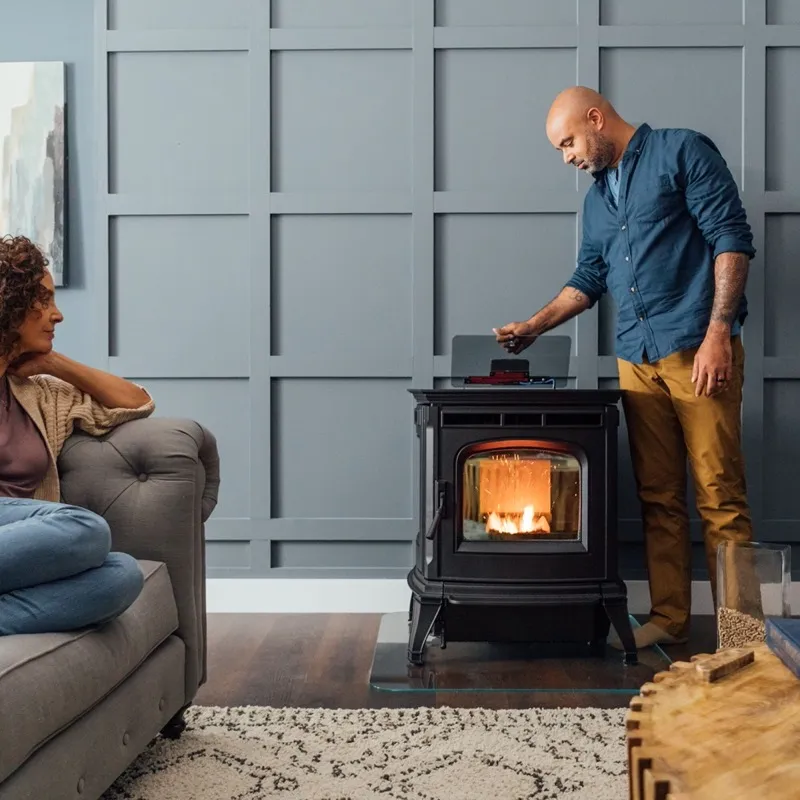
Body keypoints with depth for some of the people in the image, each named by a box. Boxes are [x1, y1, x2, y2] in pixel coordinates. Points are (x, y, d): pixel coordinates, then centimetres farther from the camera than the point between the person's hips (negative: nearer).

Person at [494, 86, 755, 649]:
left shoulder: (681, 152, -1)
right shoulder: (597, 197, 21)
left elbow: (732, 238, -8)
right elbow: (589, 279, 27)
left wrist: (718, 333, -15)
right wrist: (534, 327, 16)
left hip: (698, 350, -7)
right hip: (638, 362, 7)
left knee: (720, 496, -5)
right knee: (659, 497, 8)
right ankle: (669, 618, 15)